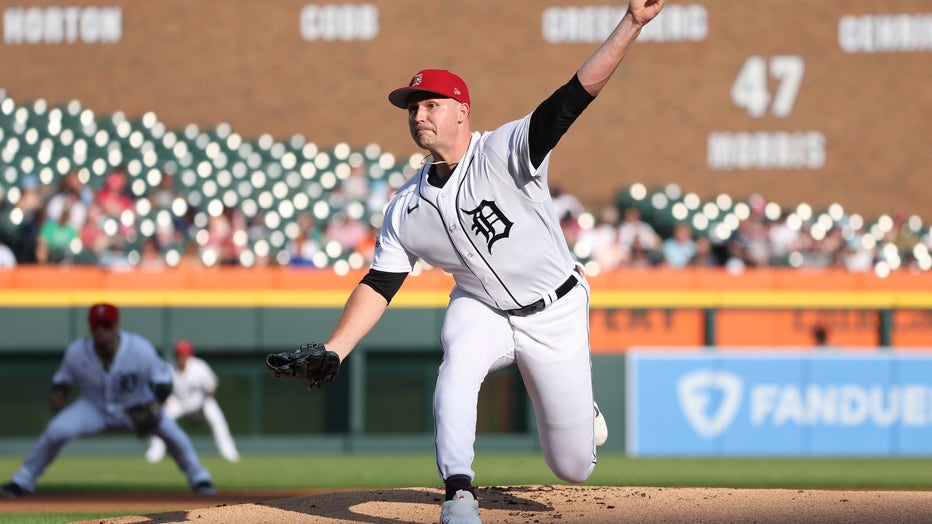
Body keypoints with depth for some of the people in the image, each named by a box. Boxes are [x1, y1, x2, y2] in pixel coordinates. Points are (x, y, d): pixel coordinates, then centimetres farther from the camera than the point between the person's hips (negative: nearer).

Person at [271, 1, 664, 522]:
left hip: (556, 313, -3)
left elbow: (575, 95, -35)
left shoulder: (505, 153, -24)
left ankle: (582, 411, 41)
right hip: (482, 309, 3)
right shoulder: (407, 209, -9)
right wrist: (330, 353, -16)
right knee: (459, 362, -35)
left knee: (574, 467, 3)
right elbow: (379, 286, -4)